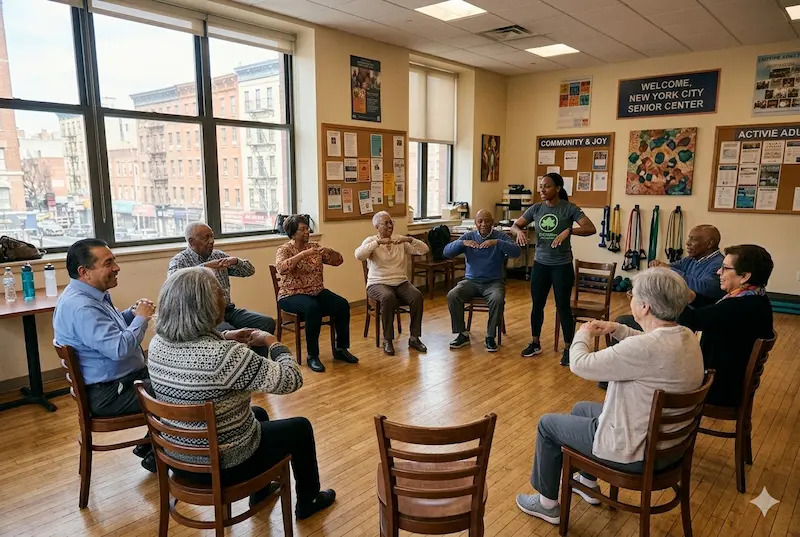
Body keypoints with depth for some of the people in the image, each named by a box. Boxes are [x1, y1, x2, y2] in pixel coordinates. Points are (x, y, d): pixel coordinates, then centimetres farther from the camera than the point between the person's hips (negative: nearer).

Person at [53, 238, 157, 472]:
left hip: (118, 377, 10)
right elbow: (120, 348, -34)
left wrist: (132, 312, 2)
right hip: (107, 392, -10)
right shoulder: (80, 306, -27)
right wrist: (141, 318, -17)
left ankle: (152, 444, 24)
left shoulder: (91, 294, 6)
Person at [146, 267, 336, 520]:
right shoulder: (225, 355, -34)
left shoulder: (157, 344, -9)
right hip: (224, 465, -7)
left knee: (259, 413, 31)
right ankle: (307, 501, 38)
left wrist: (224, 338, 4)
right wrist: (272, 341, -8)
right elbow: (290, 381, -23)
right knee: (300, 427, 16)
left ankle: (260, 491, 48)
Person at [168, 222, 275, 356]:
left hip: (228, 310, 6)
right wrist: (204, 267, -28)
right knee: (230, 333, -35)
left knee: (267, 322, -13)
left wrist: (235, 261, -6)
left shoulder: (218, 255, 15)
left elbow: (250, 270, 15)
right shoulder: (180, 260, 0)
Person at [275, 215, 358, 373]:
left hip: (317, 292, 5)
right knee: (313, 308, -36)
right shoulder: (284, 250, -5)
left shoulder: (315, 246, 8)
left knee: (342, 305, -19)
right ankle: (312, 356, -22)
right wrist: (303, 254, -32)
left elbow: (338, 260, 5)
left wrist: (328, 251, -16)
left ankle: (341, 349, -2)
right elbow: (282, 268, -27)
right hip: (292, 295, -5)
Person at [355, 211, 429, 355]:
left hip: (401, 282, 3)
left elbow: (424, 250, 0)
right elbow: (358, 255, -20)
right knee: (388, 297, -36)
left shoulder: (401, 240, 9)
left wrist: (409, 240, -16)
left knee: (417, 296, -25)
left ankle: (414, 338, -11)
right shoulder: (371, 241, 1)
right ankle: (387, 340, -20)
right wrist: (378, 242, -26)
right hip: (378, 283, -3)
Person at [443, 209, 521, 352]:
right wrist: (462, 243, -25)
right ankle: (462, 334, -9)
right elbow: (447, 252, -6)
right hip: (471, 281, 2)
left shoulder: (501, 236, 0)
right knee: (452, 296, -25)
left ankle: (490, 337, -13)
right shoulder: (468, 236, 5)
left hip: (494, 282, -2)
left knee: (497, 299, -33)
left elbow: (516, 252, -18)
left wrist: (497, 242, -32)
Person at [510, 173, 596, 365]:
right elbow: (514, 225, 7)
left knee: (563, 307, 3)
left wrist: (569, 230, -36)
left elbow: (591, 228, -20)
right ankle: (535, 344, 28)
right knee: (537, 305, 12)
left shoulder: (569, 208, -10)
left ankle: (568, 349, 18)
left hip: (562, 266, -4)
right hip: (540, 264, 4)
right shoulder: (536, 208, 2)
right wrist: (520, 231, -17)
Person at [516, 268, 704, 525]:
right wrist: (618, 329, 8)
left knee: (547, 424, 10)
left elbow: (579, 364, -24)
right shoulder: (688, 336, -5)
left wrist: (583, 335, -4)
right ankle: (589, 484, 45)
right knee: (581, 408, 29)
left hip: (636, 451, -9)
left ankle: (548, 504, 27)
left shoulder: (645, 349, -34)